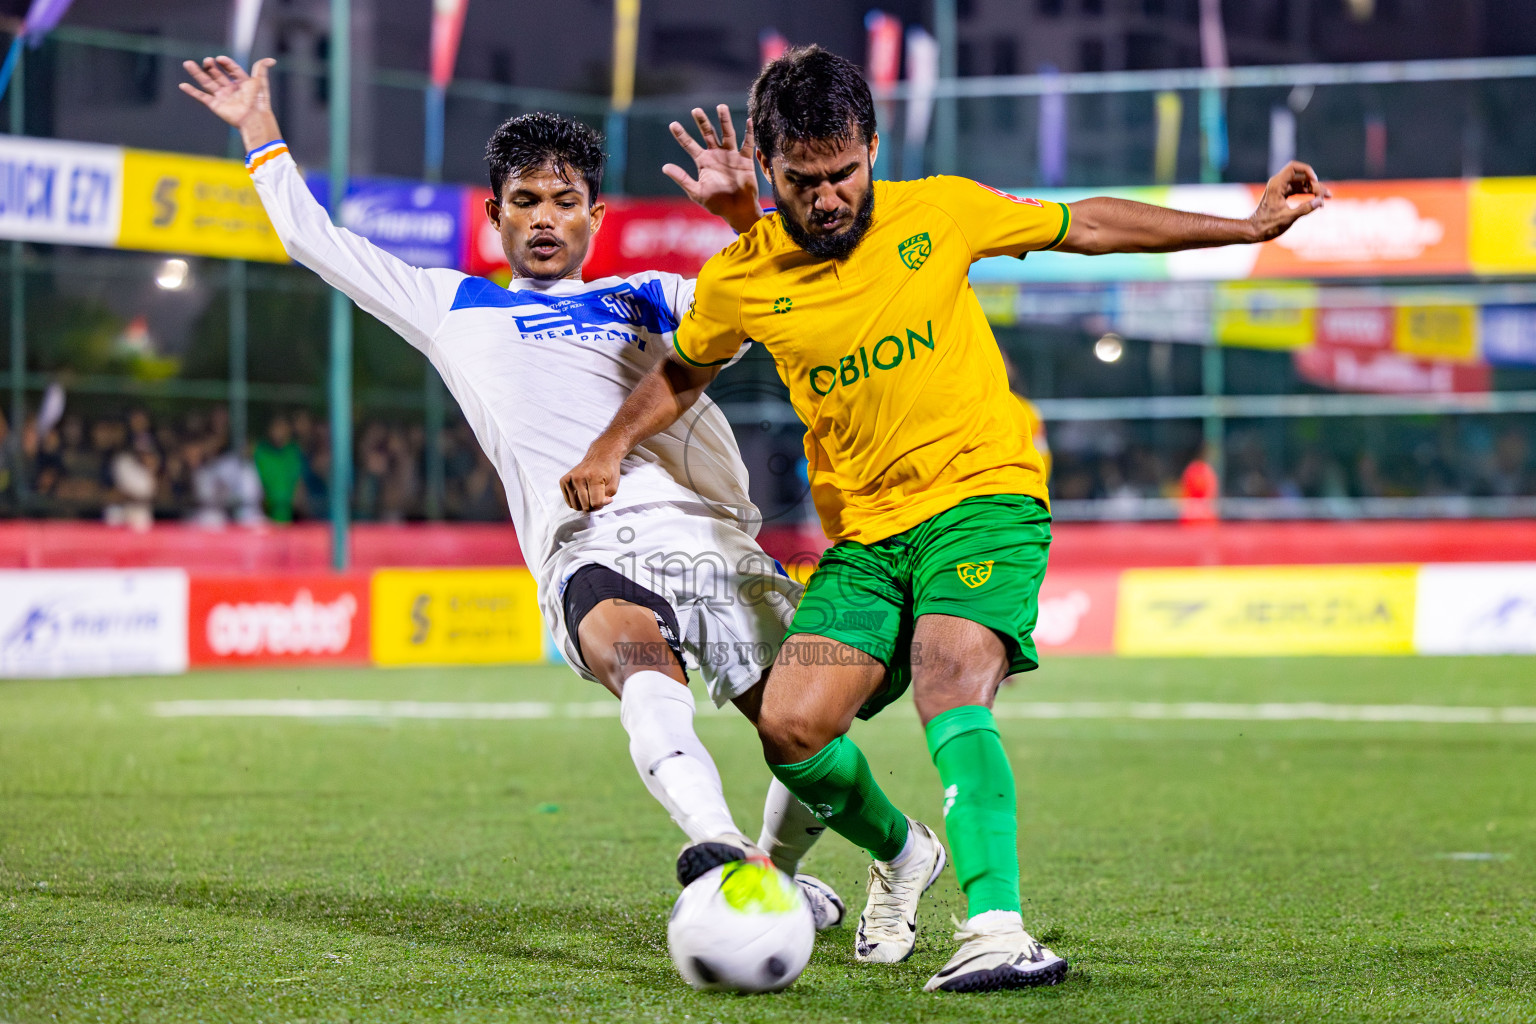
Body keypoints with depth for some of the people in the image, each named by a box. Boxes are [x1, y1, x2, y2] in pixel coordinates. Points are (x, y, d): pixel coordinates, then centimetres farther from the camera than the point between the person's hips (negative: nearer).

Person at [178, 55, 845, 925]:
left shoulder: (649, 300, 29)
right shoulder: (455, 308, 29)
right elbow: (315, 240, 37)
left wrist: (744, 214, 4)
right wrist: (261, 134, 40)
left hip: (709, 535, 3)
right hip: (591, 554, -3)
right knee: (639, 654, -38)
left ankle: (775, 878, 22)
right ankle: (717, 844, -62)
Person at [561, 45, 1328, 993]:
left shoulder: (939, 212, -4)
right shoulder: (739, 281, 0)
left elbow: (1086, 226, 10)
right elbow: (686, 372, 23)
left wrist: (1249, 227, 11)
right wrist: (612, 449, 8)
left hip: (984, 497, -3)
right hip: (863, 533, 3)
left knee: (948, 690, -28)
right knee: (791, 728, -12)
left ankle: (994, 929, -39)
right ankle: (901, 855, 20)